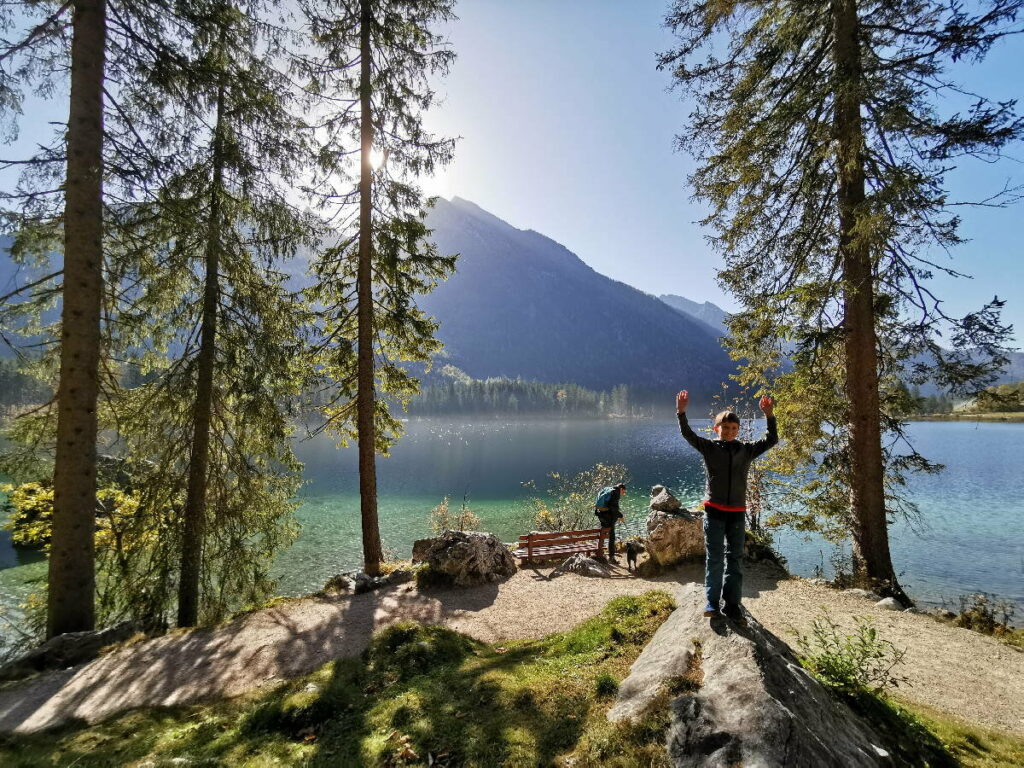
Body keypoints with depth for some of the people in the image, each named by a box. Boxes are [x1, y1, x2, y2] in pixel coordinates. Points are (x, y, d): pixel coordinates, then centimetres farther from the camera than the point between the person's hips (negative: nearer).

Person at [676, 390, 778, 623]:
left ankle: (733, 605, 17)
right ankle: (712, 602, 12)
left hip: (737, 512, 2)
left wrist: (769, 416, -11)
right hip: (714, 511, -2)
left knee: (735, 559, 8)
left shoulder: (746, 450, 4)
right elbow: (688, 434, -10)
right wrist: (681, 412, -23)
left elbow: (771, 440, 2)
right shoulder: (709, 447, -1)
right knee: (714, 558, 3)